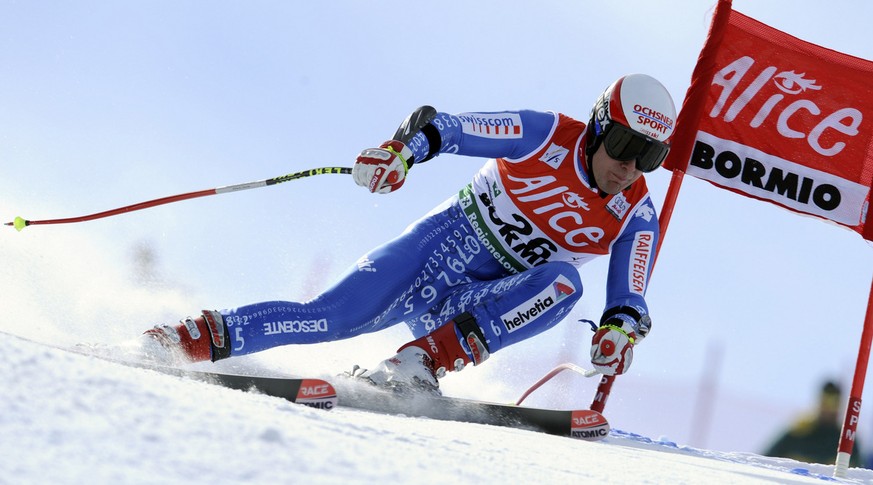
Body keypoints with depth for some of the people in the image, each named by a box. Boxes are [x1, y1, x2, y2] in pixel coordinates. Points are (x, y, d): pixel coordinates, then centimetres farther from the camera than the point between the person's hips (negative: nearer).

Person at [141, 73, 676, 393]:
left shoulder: (636, 219, -3)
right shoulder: (548, 136, -11)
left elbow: (629, 300, -5)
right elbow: (442, 127, -11)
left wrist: (621, 330, -28)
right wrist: (402, 149, -31)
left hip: (484, 305, 2)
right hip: (438, 244, -2)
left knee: (562, 283, -29)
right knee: (329, 316, -21)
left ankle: (425, 358, -33)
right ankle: (203, 337, -10)